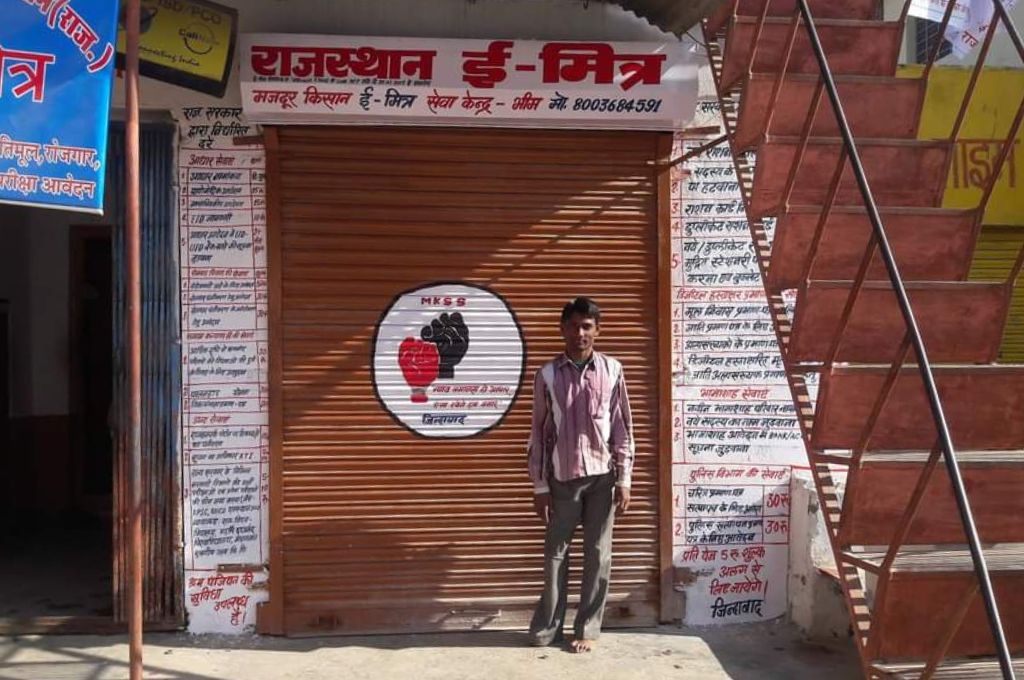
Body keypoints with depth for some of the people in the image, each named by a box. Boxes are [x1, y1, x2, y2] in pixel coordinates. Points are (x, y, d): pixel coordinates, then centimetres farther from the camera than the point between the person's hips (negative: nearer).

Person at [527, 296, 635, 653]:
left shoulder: (611, 370, -1)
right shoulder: (547, 374, -2)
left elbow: (622, 428, 1)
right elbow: (539, 433, 1)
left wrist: (624, 479, -2)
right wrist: (540, 486, -2)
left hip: (601, 476, 0)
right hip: (563, 478, 0)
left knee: (598, 554, 6)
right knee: (555, 552, 7)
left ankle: (587, 629, 17)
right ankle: (548, 626, 19)